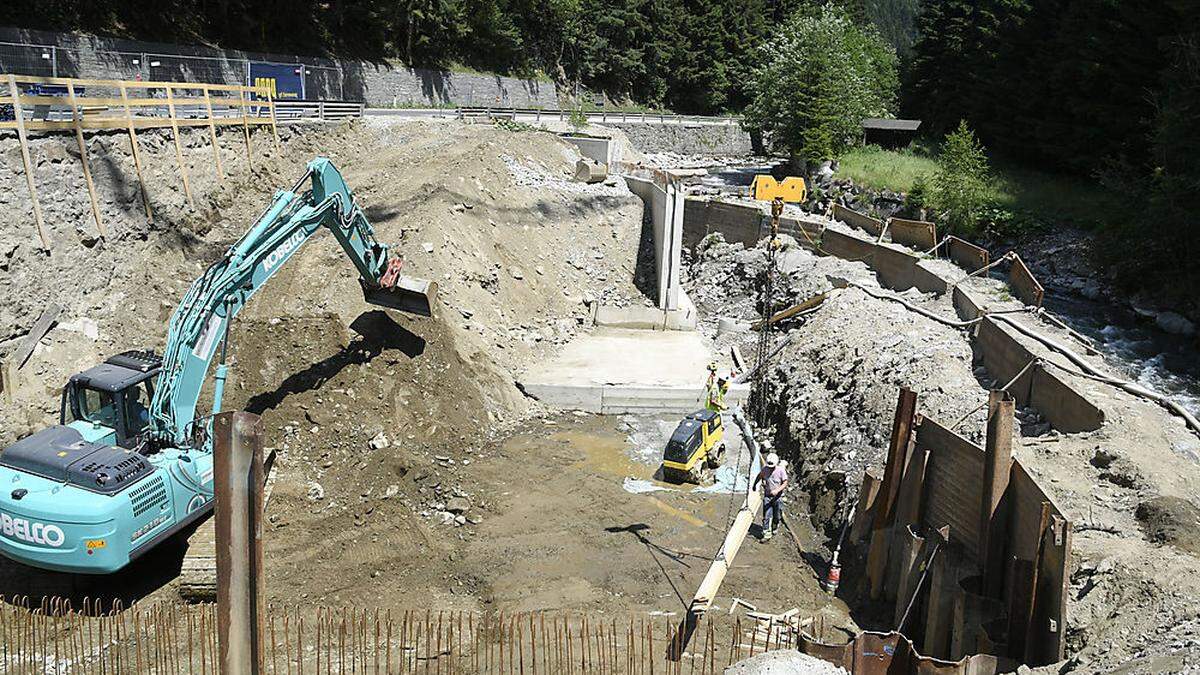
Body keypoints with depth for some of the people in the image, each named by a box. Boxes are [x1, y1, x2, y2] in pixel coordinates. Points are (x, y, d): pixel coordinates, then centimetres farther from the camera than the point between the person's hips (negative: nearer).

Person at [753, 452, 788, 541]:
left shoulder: (781, 470, -15)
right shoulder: (765, 469, -6)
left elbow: (785, 483, -14)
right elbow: (759, 476, 16)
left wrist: (777, 490, -28)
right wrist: (754, 485, 25)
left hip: (777, 497, -2)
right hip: (767, 496, 2)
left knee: (777, 516, 12)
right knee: (766, 516, -5)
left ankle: (774, 529, 39)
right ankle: (767, 534, -1)